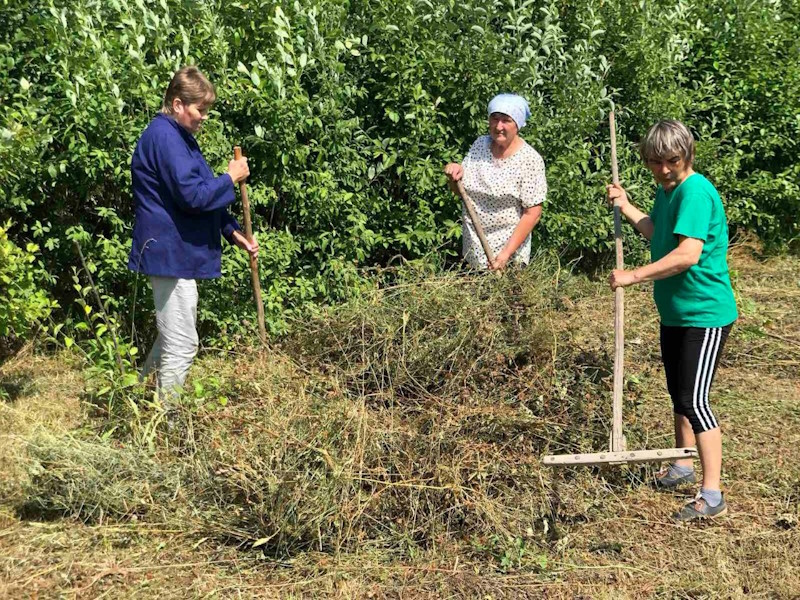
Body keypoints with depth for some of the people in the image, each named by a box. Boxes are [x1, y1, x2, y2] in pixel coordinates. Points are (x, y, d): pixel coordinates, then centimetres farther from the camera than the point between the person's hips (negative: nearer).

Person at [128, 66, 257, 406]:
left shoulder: (179, 137, 16)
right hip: (171, 253, -11)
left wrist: (234, 233, 14)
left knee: (172, 340, 21)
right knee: (181, 346, -5)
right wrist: (231, 179, -11)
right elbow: (192, 195, -25)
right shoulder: (165, 138, -18)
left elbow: (203, 195, 21)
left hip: (178, 253, 11)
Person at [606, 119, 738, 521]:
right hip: (674, 312, 10)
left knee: (694, 400, -12)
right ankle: (684, 467, 39)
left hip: (705, 314, -10)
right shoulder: (667, 190, 8)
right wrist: (626, 206, 17)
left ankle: (712, 496, -8)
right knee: (678, 393, 20)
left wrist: (633, 276, -28)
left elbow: (687, 254, -31)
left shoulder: (695, 191, -21)